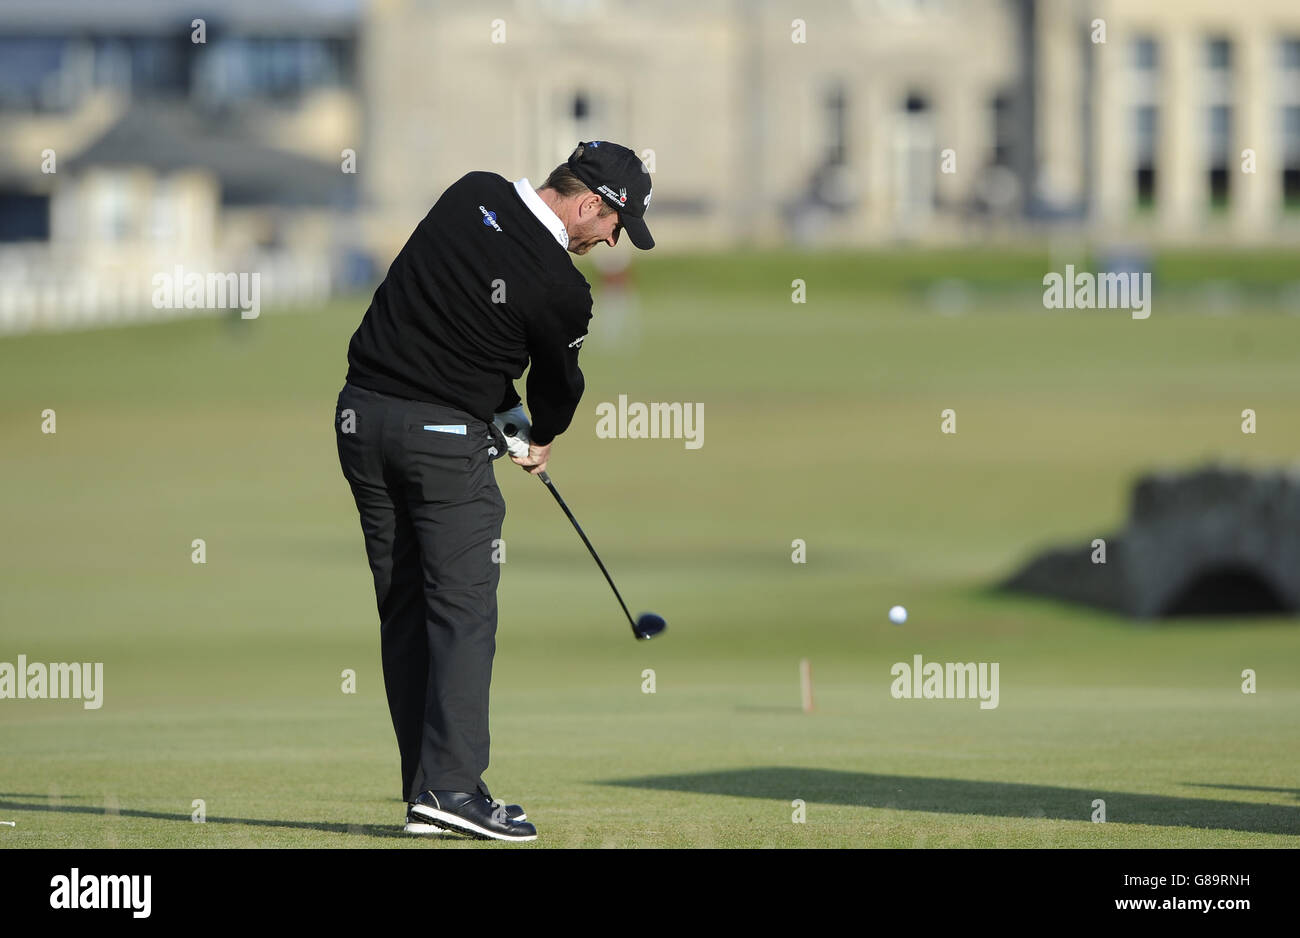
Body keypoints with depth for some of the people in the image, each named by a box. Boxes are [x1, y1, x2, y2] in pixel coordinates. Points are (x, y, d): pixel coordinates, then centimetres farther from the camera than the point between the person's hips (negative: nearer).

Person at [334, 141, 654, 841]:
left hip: (362, 412, 7)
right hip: (444, 435, -7)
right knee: (464, 608, -3)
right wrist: (541, 438, 28)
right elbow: (559, 381, 5)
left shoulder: (470, 194, 4)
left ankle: (423, 794, 9)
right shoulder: (559, 287, -13)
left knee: (403, 610, 9)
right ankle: (453, 785, -12)